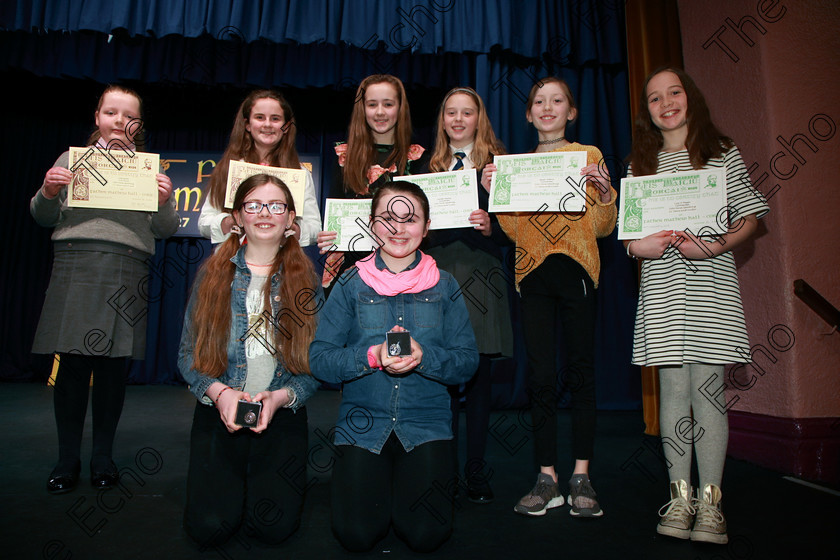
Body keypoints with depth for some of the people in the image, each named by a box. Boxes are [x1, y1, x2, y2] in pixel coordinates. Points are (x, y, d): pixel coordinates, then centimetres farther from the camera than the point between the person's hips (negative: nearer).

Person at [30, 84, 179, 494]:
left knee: (115, 365, 3)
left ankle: (103, 456, 17)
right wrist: (48, 193, -6)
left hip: (127, 270, 0)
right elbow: (45, 218, 14)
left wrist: (164, 202, -8)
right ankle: (68, 459, 15)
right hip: (75, 264, 0)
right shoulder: (72, 158, 16)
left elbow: (167, 230, 10)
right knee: (71, 363, 0)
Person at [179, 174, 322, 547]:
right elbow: (188, 354, 4)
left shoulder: (305, 281, 4)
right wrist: (220, 392, -13)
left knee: (274, 526, -16)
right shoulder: (213, 275, 6)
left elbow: (316, 363, 1)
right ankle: (234, 481, 18)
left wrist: (280, 397, -15)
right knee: (209, 526, -16)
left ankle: (261, 478, 17)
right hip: (218, 411, 1)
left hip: (283, 413, 0)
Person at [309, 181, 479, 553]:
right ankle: (379, 483, 19)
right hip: (362, 421, 0)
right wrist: (372, 355, -22)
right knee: (356, 535, -12)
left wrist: (423, 356, -21)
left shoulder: (444, 286, 3)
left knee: (426, 535, -12)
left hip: (426, 421, 1)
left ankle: (416, 477, 19)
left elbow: (468, 362, -1)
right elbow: (319, 359, -5)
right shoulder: (351, 284, 0)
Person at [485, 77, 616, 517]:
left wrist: (603, 192, -14)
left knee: (580, 370, -1)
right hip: (533, 273, 2)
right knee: (540, 376, 0)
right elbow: (515, 232, 8)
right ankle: (547, 479, 9)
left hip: (576, 270, -2)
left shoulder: (589, 156, 9)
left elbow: (602, 227, 4)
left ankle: (581, 476, 10)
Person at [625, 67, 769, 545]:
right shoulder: (640, 164, 16)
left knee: (706, 390, -5)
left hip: (711, 281, -1)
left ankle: (710, 502, 5)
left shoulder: (722, 152, 12)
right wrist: (639, 246, -7)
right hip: (661, 286, 2)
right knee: (674, 391, 2)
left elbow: (750, 217, 7)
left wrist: (716, 246, -12)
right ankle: (680, 497, 12)